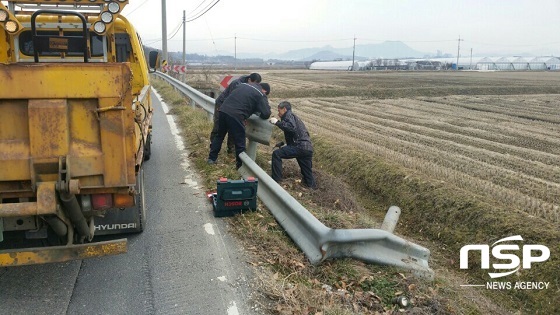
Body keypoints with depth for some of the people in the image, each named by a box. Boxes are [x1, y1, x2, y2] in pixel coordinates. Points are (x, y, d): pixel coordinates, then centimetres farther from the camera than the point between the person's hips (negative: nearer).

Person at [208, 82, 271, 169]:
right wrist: (260, 115, 23)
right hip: (235, 116, -7)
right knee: (240, 142, 7)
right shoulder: (261, 94, 4)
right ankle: (241, 165, 17)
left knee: (219, 135, 23)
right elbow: (266, 114, 0)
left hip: (223, 110, 7)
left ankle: (212, 158, 32)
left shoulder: (244, 84, 23)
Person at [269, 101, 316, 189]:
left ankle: (276, 180, -9)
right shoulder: (295, 117, 33)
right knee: (307, 174, 21)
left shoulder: (289, 115, 3)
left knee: (276, 154, -9)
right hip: (308, 148, 10)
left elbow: (292, 128, -18)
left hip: (300, 146, -9)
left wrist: (277, 122, -12)